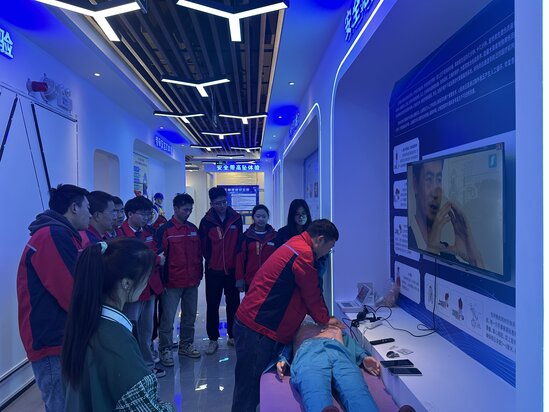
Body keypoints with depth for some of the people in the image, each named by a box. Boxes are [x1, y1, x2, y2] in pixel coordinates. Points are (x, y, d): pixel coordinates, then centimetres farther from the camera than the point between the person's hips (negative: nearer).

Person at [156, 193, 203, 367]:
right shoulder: (165, 230, -7)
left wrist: (199, 274, 11)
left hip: (192, 282, 6)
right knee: (167, 318, 1)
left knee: (190, 317, 15)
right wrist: (161, 280, -11)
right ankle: (165, 350, 17)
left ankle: (186, 345, 31)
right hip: (172, 283, -5)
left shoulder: (193, 229, 9)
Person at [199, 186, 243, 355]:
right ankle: (213, 339, 21)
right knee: (212, 305, 8)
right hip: (213, 271, -1)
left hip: (232, 269, 1)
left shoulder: (236, 218, -2)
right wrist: (211, 261, 1)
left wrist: (238, 264, 3)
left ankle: (233, 336, 27)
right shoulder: (206, 221, -6)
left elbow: (240, 243, 4)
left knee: (234, 303, 11)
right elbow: (203, 246, -2)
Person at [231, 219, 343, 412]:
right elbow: (312, 293, -8)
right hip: (256, 330, -10)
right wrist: (325, 319, 11)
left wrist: (324, 318, 19)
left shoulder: (295, 245, 14)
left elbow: (307, 294, 21)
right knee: (249, 391, 2)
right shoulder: (303, 254, -18)